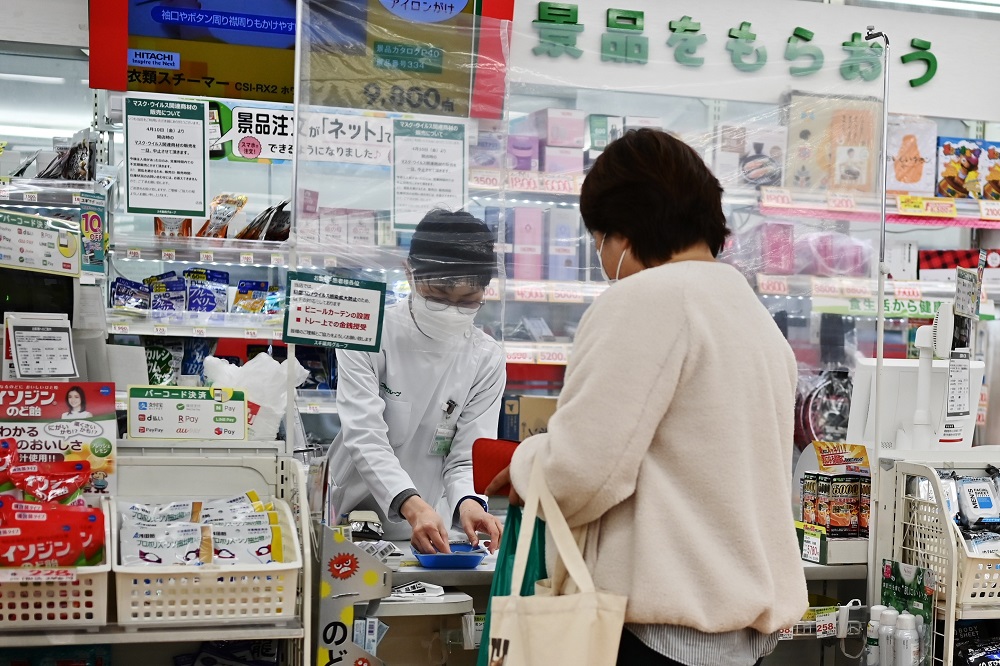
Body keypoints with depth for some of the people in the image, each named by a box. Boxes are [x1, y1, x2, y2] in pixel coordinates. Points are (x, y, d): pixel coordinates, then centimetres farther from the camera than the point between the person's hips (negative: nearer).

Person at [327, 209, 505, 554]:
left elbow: (467, 457, 0)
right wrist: (411, 504, -33)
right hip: (348, 521, -2)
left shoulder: (487, 360, 1)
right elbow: (365, 437, -16)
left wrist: (467, 501, -24)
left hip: (425, 533, 2)